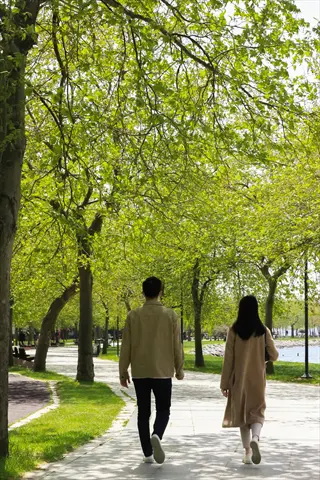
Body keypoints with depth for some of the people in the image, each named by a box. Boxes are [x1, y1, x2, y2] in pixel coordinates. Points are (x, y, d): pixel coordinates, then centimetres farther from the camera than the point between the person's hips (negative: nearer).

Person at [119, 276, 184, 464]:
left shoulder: (133, 315, -3)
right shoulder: (170, 315, -5)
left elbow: (126, 345, 0)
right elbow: (177, 345, -1)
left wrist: (123, 371, 9)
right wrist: (179, 369, 11)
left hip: (139, 372, 1)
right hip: (163, 371, -1)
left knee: (143, 412, 10)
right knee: (163, 410, 10)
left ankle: (148, 454, 10)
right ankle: (157, 436, -18)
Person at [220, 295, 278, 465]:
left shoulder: (234, 330, -7)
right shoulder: (263, 331, -4)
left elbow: (228, 359, -6)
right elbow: (274, 356, 1)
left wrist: (225, 383, 0)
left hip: (239, 380, 0)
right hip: (257, 380, 0)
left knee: (242, 414, 12)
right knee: (257, 413, 7)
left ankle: (247, 452, 12)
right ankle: (255, 438, -23)